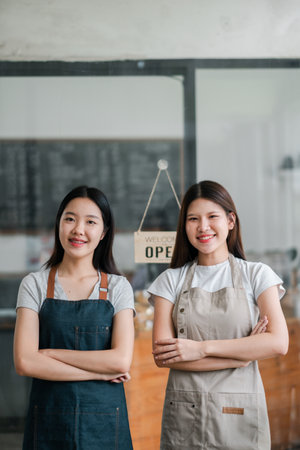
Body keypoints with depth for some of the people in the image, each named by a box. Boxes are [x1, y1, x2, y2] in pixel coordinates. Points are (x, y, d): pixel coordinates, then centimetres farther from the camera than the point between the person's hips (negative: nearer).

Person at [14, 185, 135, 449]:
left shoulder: (118, 287, 1)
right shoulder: (34, 285, 1)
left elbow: (121, 360, -11)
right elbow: (24, 362, -10)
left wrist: (49, 352, -11)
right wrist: (99, 371, -12)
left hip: (104, 420, 0)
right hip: (48, 419, 0)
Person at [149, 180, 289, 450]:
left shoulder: (256, 275, 2)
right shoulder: (171, 280, 4)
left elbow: (278, 343, -11)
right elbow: (162, 355, -6)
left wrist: (202, 348, -13)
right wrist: (241, 352, -12)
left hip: (239, 416, -1)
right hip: (182, 416, 1)